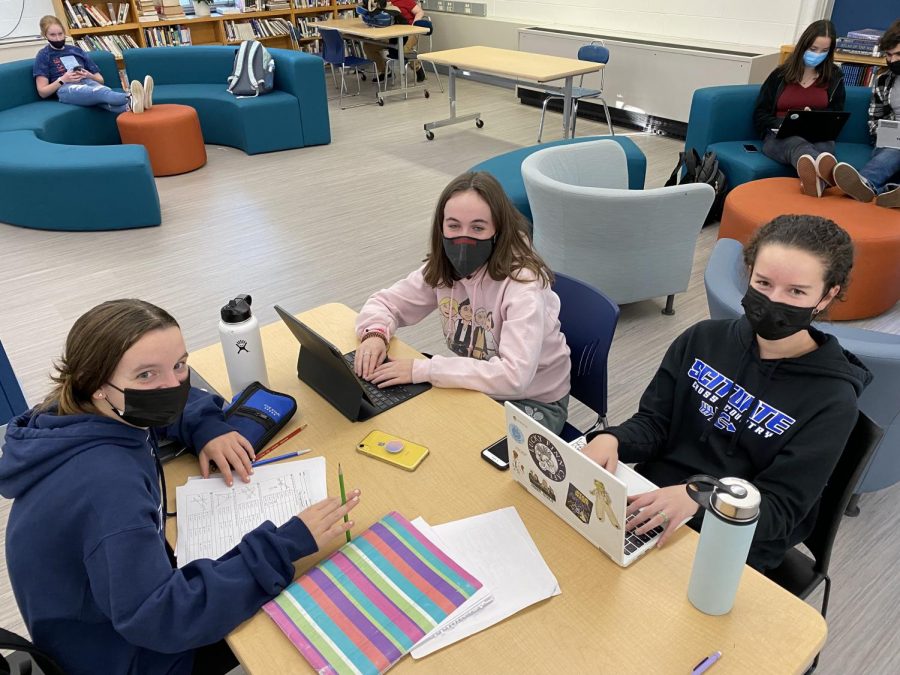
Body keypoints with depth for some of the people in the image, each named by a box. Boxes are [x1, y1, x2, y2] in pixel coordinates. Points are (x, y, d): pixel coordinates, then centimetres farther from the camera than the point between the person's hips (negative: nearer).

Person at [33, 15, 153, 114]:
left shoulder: (76, 50, 27)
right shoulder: (43, 56, 16)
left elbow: (100, 79, 23)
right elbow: (42, 92, 7)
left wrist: (88, 75, 0)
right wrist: (62, 79, -7)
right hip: (66, 89, -4)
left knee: (100, 95, -38)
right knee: (98, 92, -40)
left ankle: (129, 106, -72)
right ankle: (130, 98, -71)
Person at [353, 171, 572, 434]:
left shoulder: (522, 283, -28)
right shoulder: (442, 269, -8)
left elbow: (514, 376, -38)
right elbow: (384, 302, 3)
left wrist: (422, 369, -35)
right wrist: (375, 333, -21)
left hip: (534, 403, -5)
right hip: (475, 385, 6)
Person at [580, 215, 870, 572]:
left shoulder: (831, 400, -9)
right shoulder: (703, 340, 2)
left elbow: (779, 510, -12)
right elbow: (653, 422, 4)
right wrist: (611, 440, -20)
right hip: (649, 506, 4)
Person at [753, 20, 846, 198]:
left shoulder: (835, 77, 22)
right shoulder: (780, 75, 17)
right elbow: (759, 115, 13)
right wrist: (782, 124, -10)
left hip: (819, 136, 2)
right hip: (780, 137, -2)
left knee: (823, 146, -40)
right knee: (797, 143, -42)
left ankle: (818, 178, -78)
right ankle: (826, 170, -80)